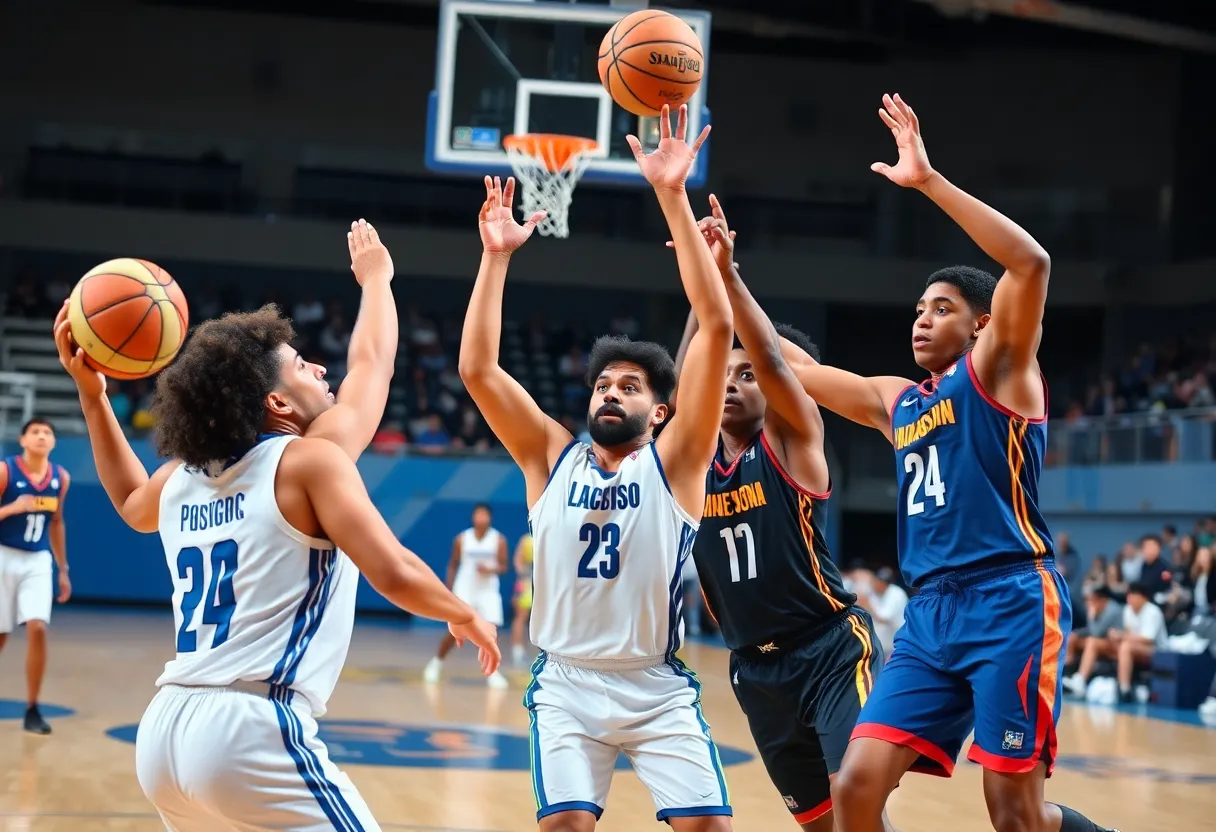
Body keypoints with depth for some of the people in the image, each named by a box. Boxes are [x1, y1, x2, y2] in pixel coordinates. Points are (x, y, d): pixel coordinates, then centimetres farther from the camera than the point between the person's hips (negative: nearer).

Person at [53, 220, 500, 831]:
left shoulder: (179, 479, 16)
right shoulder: (310, 459, -4)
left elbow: (131, 502, 40)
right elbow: (394, 574, -2)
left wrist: (91, 394, 39)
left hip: (165, 730, 8)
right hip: (254, 731, -8)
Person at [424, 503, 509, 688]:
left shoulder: (499, 540, -3)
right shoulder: (462, 539, -1)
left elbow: (503, 566, 0)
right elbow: (453, 565, 7)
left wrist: (491, 570, -21)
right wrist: (449, 590, 3)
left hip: (488, 592, 0)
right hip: (464, 590, 0)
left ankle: (492, 672, 3)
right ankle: (437, 662, 18)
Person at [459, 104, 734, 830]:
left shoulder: (675, 460, -1)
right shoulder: (553, 456, 6)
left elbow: (717, 329, -11)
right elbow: (478, 369, -3)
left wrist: (674, 198, -15)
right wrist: (498, 257, -8)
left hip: (659, 688, -1)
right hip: (568, 685, 1)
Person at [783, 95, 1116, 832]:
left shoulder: (998, 369, 2)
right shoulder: (896, 401, 21)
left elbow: (1032, 262, -16)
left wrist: (928, 180, -18)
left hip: (1010, 603, -6)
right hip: (930, 611, 7)